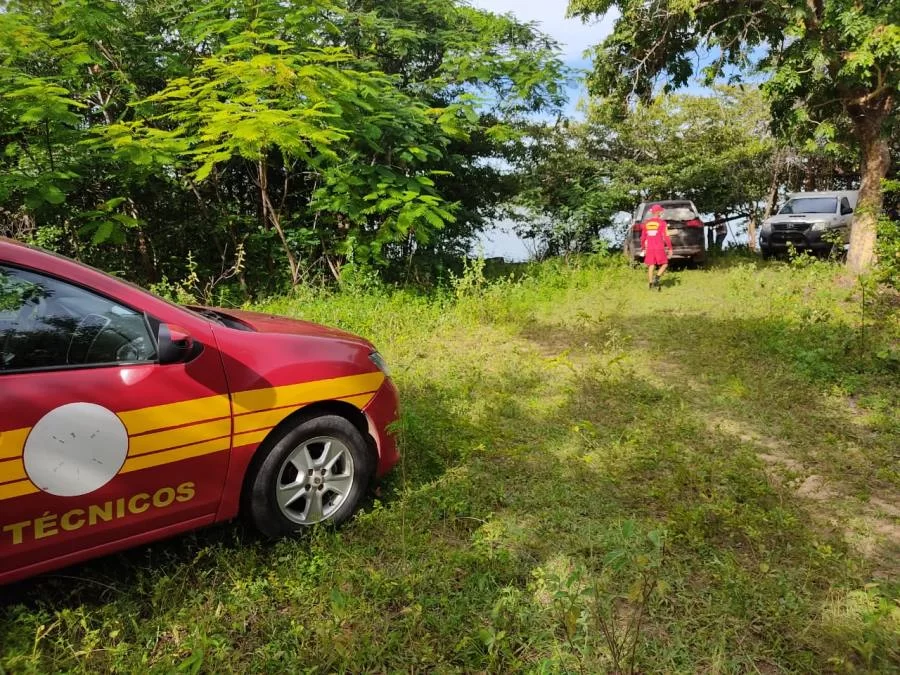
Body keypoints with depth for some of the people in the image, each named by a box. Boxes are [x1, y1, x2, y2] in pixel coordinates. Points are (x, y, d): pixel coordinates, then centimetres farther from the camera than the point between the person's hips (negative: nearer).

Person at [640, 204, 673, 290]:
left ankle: (651, 284, 7)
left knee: (651, 266, 7)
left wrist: (643, 248, 20)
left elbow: (643, 237, 11)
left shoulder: (646, 223, 7)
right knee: (664, 264, 8)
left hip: (649, 248, 4)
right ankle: (657, 277, -12)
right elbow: (666, 236, -9)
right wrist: (670, 248, -3)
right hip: (659, 248, -4)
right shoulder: (662, 223, -6)